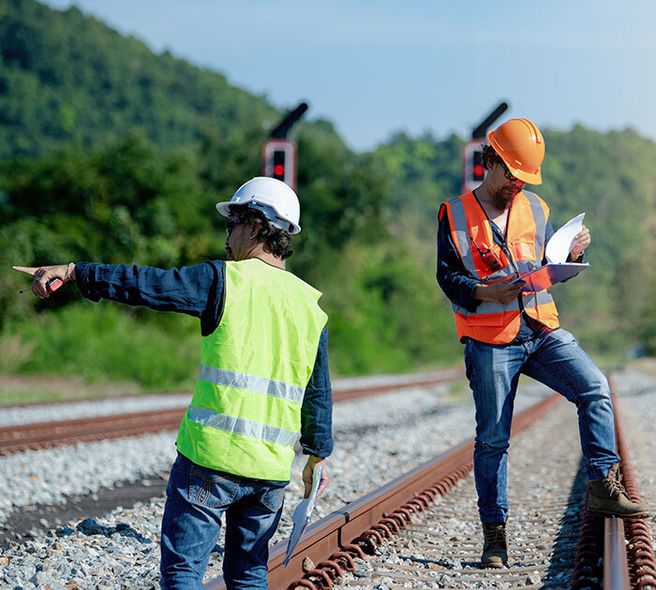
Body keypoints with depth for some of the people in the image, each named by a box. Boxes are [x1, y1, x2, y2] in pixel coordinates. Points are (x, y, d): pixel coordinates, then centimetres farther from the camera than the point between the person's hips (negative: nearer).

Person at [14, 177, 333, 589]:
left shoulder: (226, 280, -6)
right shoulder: (311, 305, 9)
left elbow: (148, 285, -9)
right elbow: (318, 393, 12)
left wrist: (75, 272, -2)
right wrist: (318, 454, 22)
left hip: (212, 457, -5)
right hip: (272, 470, 5)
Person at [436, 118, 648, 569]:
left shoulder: (536, 208, 13)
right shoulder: (456, 214, 1)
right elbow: (448, 276, -5)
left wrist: (573, 254, -3)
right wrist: (485, 292, -22)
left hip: (543, 330, 3)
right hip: (490, 341, -3)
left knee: (595, 388, -19)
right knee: (492, 438, 1)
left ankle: (603, 486, -13)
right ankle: (495, 534, 10)